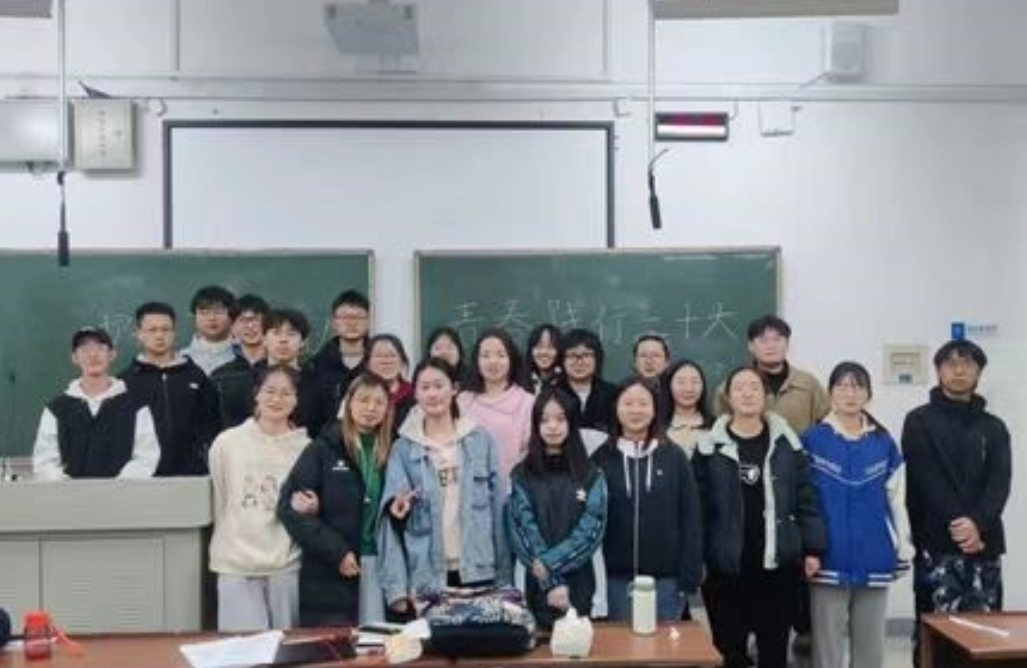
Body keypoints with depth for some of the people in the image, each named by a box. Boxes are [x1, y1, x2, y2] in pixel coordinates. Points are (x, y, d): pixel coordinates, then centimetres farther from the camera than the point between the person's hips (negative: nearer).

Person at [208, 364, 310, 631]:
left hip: (287, 564, 1)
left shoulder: (306, 448, 1)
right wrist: (227, 545, 13)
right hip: (236, 564, -1)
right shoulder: (226, 443, 0)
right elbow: (219, 501, 9)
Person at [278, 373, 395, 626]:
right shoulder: (323, 450, -1)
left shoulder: (391, 452, 10)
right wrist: (336, 551, -13)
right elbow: (290, 507, -7)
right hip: (329, 575, -3)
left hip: (380, 568, 3)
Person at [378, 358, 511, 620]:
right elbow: (392, 509, -1)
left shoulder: (481, 440, 3)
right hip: (424, 576, 0)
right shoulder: (403, 447, 2)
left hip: (477, 571, 1)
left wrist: (503, 576, 0)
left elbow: (498, 507, 4)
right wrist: (397, 588, -9)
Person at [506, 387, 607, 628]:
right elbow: (523, 532, -7)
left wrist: (550, 563, -17)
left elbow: (591, 530, -6)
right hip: (538, 584, 0)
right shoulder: (521, 476, 0)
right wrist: (551, 582, -15)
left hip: (579, 581, 0)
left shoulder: (591, 475, 1)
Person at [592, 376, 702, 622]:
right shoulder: (601, 459, 1)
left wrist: (690, 574, -4)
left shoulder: (674, 457, 0)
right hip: (617, 577, 0)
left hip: (666, 577, 0)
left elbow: (691, 518, 1)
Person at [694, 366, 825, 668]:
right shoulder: (710, 447, -1)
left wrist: (813, 549, -1)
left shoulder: (786, 443, 3)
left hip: (779, 565, 1)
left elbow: (807, 498, 4)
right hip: (725, 567, -1)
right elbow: (698, 506, -2)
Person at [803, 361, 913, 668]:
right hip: (829, 559, -3)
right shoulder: (811, 441, -2)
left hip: (874, 559, 3)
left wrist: (904, 549, 7)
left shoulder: (884, 442, 6)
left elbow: (896, 499, 9)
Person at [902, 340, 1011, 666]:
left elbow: (1000, 483, -1)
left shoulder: (994, 427, 12)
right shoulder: (919, 422, 3)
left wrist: (978, 523, -18)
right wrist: (957, 525, -17)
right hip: (937, 545, -3)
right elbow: (926, 480, -7)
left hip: (984, 545, 3)